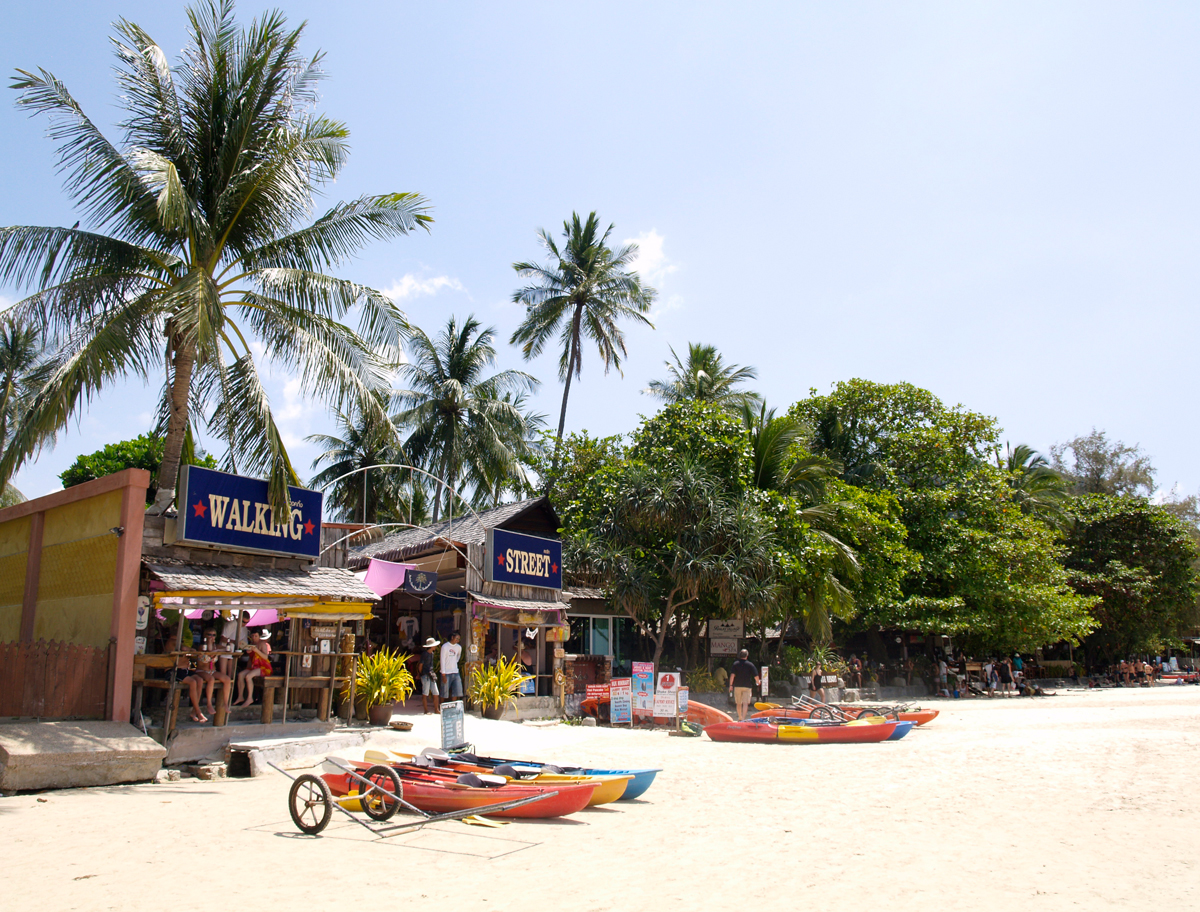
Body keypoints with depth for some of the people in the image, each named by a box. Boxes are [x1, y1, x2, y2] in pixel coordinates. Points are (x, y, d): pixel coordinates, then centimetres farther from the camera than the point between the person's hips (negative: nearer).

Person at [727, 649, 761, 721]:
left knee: (738, 703, 14)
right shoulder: (750, 664, -1)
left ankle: (740, 718, 26)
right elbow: (756, 676, -3)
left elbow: (732, 675, -7)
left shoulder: (735, 664, 1)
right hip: (747, 686, -2)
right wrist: (758, 682, 17)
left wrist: (731, 685, -2)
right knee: (745, 703, -6)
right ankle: (743, 718, -20)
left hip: (737, 686, 2)